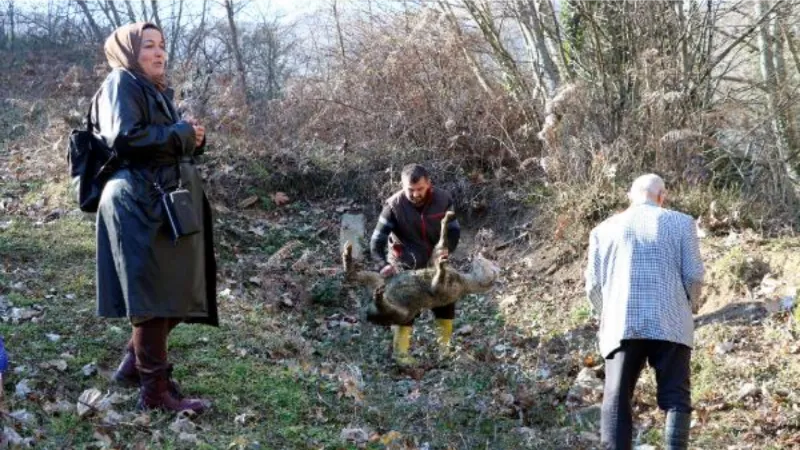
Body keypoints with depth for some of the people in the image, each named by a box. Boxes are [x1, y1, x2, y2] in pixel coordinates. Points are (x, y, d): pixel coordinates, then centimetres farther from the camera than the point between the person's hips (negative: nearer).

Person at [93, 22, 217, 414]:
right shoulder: (121, 84, -6)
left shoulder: (156, 90, 22)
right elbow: (124, 138, -20)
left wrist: (193, 139, 5)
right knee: (155, 294, -7)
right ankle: (155, 389, -1)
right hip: (141, 204, -10)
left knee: (175, 291, 11)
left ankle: (134, 364, 24)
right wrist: (182, 133, -12)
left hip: (165, 201, 10)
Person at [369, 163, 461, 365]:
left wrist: (446, 248, -26)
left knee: (446, 301, 11)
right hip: (406, 266, -4)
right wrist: (385, 263, -39)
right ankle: (400, 352, 7)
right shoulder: (394, 205, -24)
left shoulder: (442, 199, -17)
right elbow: (377, 240, -22)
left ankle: (444, 346, 30)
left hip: (434, 262, 4)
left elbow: (454, 230, -6)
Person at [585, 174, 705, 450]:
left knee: (616, 403, 2)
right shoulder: (681, 223, 7)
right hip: (670, 325, -1)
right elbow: (694, 275, 2)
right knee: (676, 400, 2)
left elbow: (593, 285, 10)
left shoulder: (604, 229, 12)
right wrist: (690, 306, 21)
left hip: (621, 327, 1)